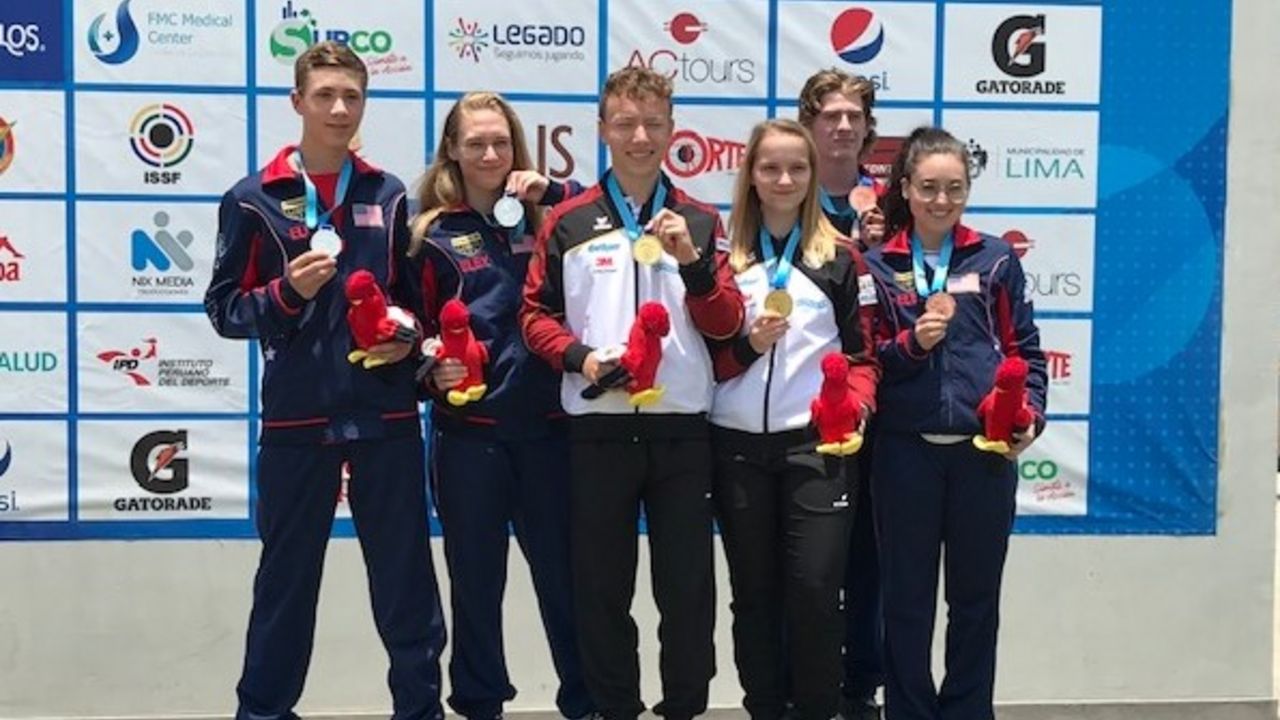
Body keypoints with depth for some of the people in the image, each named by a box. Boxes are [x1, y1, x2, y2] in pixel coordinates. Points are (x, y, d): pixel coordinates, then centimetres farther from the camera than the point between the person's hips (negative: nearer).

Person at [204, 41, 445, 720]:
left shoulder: (389, 196, 8)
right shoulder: (254, 199, 1)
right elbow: (224, 308, 1)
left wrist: (408, 337, -4)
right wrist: (287, 292, -17)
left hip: (385, 414, 2)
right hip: (296, 416, -1)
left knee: (404, 571, 7)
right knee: (286, 575, 8)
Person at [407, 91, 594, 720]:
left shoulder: (546, 219, 6)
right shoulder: (435, 235, 3)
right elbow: (418, 330, 5)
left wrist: (551, 192, -9)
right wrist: (433, 370, -14)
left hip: (547, 423, 1)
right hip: (468, 430, -1)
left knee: (563, 571, 10)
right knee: (476, 578, 10)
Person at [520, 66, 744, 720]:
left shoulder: (699, 220, 8)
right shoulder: (569, 221, 4)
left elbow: (725, 326, 2)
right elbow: (536, 315, 5)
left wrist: (692, 260, -13)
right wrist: (580, 357, -13)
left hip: (683, 427, 1)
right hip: (598, 427, 0)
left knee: (688, 584, 6)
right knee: (601, 585, 7)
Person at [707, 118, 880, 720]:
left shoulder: (842, 258, 6)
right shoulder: (723, 257, 9)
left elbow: (862, 354, 5)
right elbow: (703, 356, 7)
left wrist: (855, 409, -13)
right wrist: (747, 346, -12)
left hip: (817, 443, -1)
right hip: (738, 446, 2)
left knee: (815, 588, -7)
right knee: (754, 593, 7)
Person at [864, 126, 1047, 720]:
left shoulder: (995, 259, 6)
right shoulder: (877, 265, 3)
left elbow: (1024, 350, 7)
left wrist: (1030, 413, -7)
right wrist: (911, 343, -15)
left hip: (985, 450, 1)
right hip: (906, 452, -1)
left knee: (976, 598, 11)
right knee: (906, 600, 8)